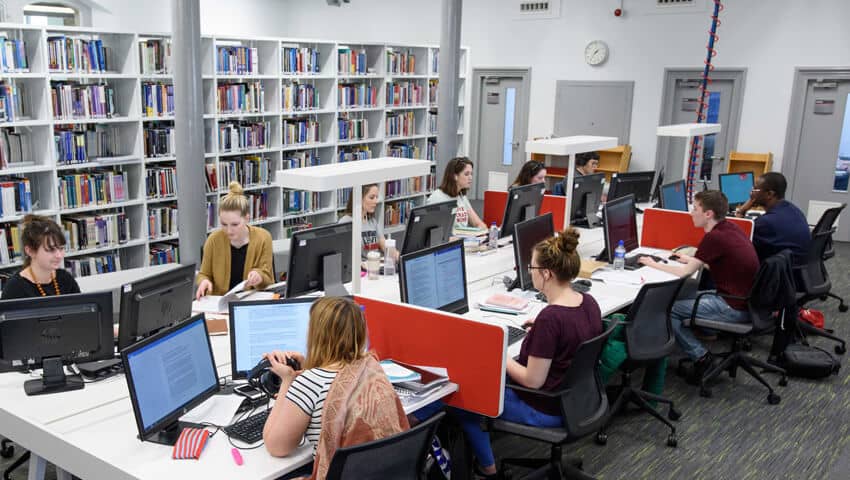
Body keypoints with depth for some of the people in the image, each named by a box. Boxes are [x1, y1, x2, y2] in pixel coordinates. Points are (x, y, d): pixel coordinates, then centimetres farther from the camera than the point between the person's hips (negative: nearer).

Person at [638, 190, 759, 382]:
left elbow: (685, 273, -13)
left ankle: (700, 356, 0)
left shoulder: (714, 237, -20)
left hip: (735, 308, -9)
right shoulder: (730, 228, 5)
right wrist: (692, 260, 23)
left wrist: (654, 265, -1)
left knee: (667, 308, -2)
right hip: (746, 300, 9)